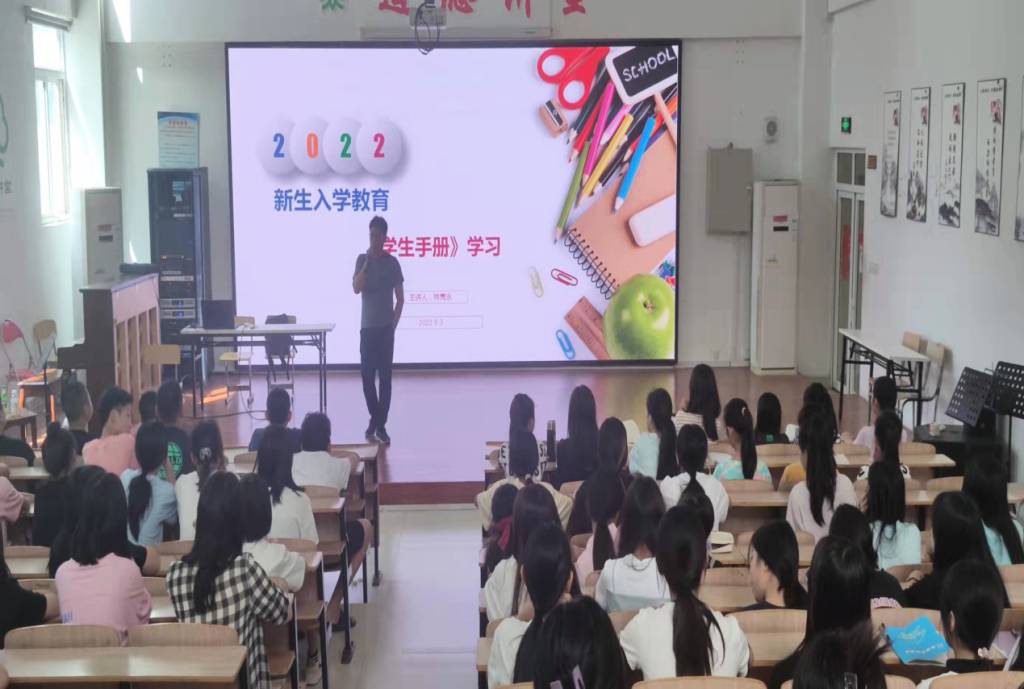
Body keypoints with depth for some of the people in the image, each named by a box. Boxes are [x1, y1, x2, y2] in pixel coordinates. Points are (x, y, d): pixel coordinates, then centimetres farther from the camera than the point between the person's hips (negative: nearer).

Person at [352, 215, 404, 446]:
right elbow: (356, 288, -11)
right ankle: (375, 419, 22)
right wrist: (367, 262, -15)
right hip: (367, 327, 1)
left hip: (386, 328, -1)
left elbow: (400, 299, 4)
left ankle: (380, 425, 1)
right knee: (367, 376, 2)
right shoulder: (362, 259, 4)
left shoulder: (392, 262, 0)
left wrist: (393, 325, -2)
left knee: (385, 377, -3)